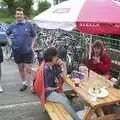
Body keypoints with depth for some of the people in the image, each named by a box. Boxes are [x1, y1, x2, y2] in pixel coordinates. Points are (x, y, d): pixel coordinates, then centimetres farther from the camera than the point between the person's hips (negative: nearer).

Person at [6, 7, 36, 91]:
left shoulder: (29, 25, -4)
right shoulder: (12, 26, 1)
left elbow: (34, 36, 6)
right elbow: (7, 34, 19)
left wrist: (31, 46, -1)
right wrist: (12, 42, 6)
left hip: (27, 51, -3)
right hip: (17, 52, 3)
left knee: (28, 69, -1)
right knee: (21, 68, 14)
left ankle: (26, 83, 12)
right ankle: (24, 82, 29)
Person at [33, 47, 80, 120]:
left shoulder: (55, 65, -3)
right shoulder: (45, 69, -24)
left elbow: (63, 76, 3)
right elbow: (46, 88, -19)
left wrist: (63, 66, -11)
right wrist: (56, 88, -4)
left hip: (54, 88, 8)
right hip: (47, 93, -7)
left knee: (67, 101, -14)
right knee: (65, 100, -20)